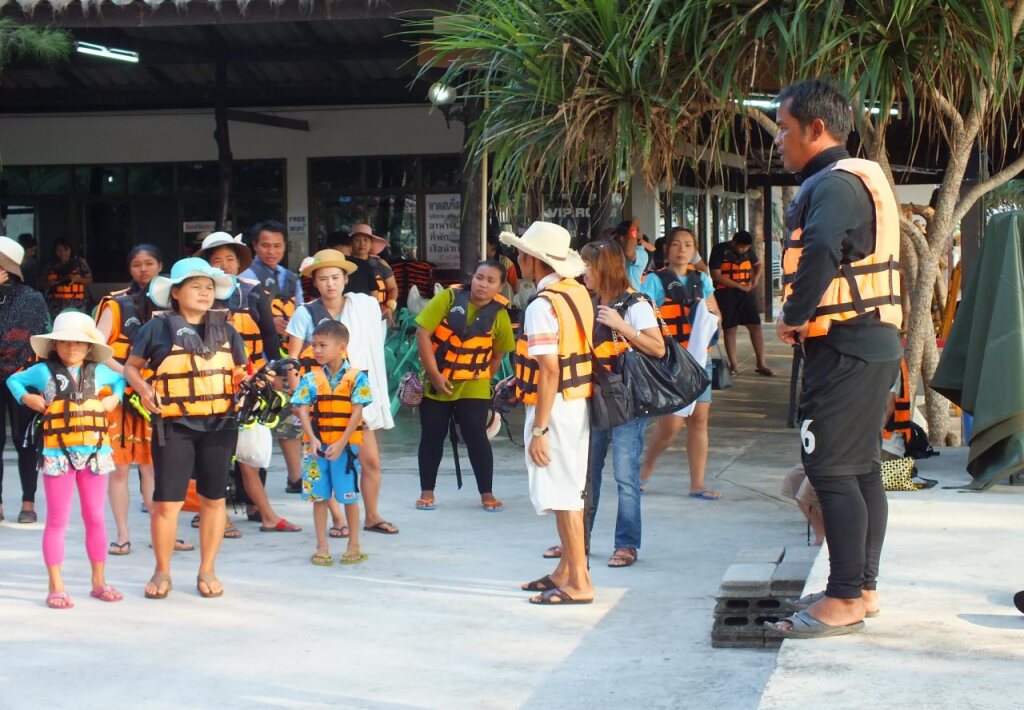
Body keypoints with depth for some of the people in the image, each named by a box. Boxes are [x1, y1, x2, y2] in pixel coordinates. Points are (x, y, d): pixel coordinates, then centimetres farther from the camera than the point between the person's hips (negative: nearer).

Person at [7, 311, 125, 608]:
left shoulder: (99, 372, 9)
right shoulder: (43, 371, 3)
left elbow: (120, 380, 28)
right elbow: (14, 380, 17)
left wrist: (115, 398, 10)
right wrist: (26, 398, 0)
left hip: (95, 452, 3)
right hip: (58, 455, -3)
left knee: (96, 518, 8)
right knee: (57, 519, -1)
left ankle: (99, 582, 19)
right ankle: (56, 587, 4)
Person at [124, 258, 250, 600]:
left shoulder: (225, 330, 11)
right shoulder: (158, 327, 0)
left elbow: (239, 373, 17)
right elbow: (131, 367, 7)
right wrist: (144, 389, -11)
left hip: (219, 425, 3)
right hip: (173, 425, -3)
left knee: (213, 498, 7)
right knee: (167, 501, -2)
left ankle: (207, 570, 19)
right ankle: (162, 572, 15)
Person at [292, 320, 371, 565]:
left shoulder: (356, 378, -4)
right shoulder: (311, 379, 3)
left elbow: (357, 412, -9)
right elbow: (303, 410, -3)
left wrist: (341, 443, -17)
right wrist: (312, 440, -16)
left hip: (345, 445, -3)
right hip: (318, 446, 3)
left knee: (349, 496, 4)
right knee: (319, 496, 6)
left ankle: (354, 546, 15)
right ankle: (322, 547, 14)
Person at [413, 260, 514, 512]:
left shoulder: (499, 314, -7)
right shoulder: (448, 298, -12)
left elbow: (497, 354, 6)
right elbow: (422, 333, -13)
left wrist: (483, 379, 2)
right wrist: (435, 374, -16)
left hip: (473, 387, 0)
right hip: (436, 382, 0)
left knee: (476, 437, -5)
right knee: (432, 437, 5)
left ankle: (487, 494, 6)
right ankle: (427, 491, 18)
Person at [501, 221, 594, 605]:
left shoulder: (542, 306, -19)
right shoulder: (578, 292, 6)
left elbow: (550, 372, -23)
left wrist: (539, 430, -20)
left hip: (555, 407, -9)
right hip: (579, 402, 9)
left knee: (562, 495, -3)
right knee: (570, 491, 17)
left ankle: (578, 583, 2)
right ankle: (567, 570, 27)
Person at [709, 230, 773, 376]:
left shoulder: (748, 250, 6)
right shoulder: (720, 250, -10)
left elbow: (757, 264, 24)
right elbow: (716, 275, -15)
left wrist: (756, 277, 1)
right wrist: (739, 286, -18)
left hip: (746, 292, 4)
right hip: (726, 293, -4)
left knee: (756, 326, -1)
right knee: (730, 329, 1)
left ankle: (761, 364, 4)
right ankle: (733, 365, 9)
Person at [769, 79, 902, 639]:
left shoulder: (833, 183, -16)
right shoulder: (862, 180, 18)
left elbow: (821, 251, -35)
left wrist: (793, 317, -22)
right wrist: (804, 319, 13)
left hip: (844, 351, -11)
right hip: (872, 343, 11)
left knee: (830, 469, -8)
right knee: (860, 467, 14)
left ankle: (845, 600, -6)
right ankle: (862, 588, 21)